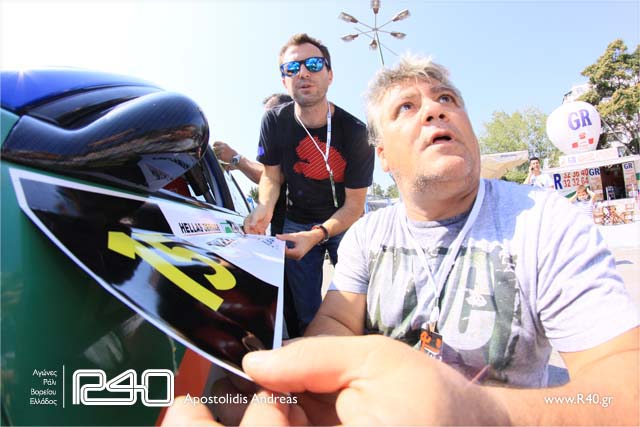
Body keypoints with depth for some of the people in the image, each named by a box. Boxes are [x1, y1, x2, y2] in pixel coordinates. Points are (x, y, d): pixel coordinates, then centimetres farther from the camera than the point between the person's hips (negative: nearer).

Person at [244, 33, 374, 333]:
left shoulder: (355, 132, -19)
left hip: (346, 225, -1)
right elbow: (272, 174, 2)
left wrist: (316, 236, -32)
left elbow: (354, 205, -16)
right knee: (307, 315, 3)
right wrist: (264, 208, -21)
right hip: (297, 222, 2)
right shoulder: (274, 121, -10)